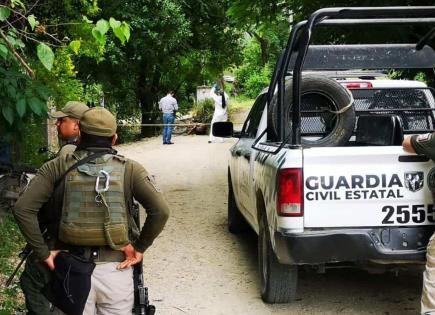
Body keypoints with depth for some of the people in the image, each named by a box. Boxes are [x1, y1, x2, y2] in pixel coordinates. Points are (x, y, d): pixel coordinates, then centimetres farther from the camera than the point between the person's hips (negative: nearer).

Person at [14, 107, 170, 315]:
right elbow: (161, 211, -13)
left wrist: (43, 252, -3)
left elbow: (23, 208, -9)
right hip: (116, 269, 0)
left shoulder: (58, 167, -1)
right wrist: (140, 247, -2)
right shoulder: (129, 169, -3)